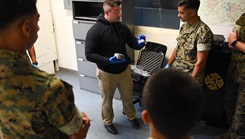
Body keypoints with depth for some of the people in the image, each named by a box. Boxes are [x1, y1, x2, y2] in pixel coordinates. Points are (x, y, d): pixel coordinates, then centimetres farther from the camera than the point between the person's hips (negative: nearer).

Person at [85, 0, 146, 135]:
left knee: (128, 96, 23)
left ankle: (131, 116, 50)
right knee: (107, 100, 17)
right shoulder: (94, 30, -19)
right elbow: (89, 55, -20)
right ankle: (107, 121, 43)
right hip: (106, 73, -4)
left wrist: (140, 43, -22)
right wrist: (108, 60, -32)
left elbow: (133, 43, 2)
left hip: (124, 69, 5)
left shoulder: (122, 26, -4)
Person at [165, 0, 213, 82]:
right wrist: (168, 65, 13)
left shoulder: (203, 31, -19)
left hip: (190, 76, -6)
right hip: (176, 71, 7)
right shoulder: (184, 26, 4)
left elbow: (200, 61, -20)